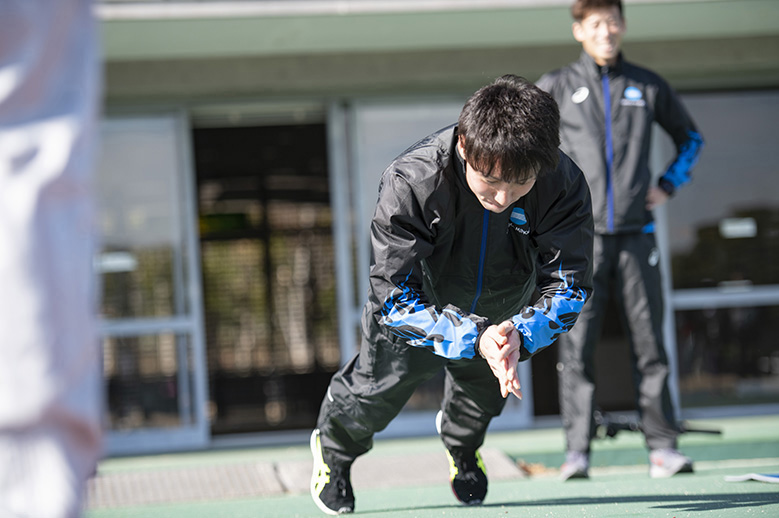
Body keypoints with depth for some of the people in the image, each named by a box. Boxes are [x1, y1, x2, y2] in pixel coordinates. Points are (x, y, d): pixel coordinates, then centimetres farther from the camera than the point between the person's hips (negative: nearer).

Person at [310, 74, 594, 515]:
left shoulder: (564, 186, -38)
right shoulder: (411, 183, -43)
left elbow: (569, 288, -31)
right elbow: (395, 296, -40)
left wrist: (519, 335, -51)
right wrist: (474, 339, -54)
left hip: (501, 310, 2)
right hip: (424, 301, -2)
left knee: (484, 395, 22)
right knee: (379, 388, 13)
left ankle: (462, 444, 60)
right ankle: (334, 445, 50)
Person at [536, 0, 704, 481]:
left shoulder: (648, 86, 11)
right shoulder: (556, 87, 6)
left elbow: (690, 137, 25)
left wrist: (668, 185, 11)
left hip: (637, 233, 2)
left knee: (650, 342, 1)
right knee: (577, 346, -6)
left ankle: (663, 448, 5)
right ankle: (577, 451, -4)